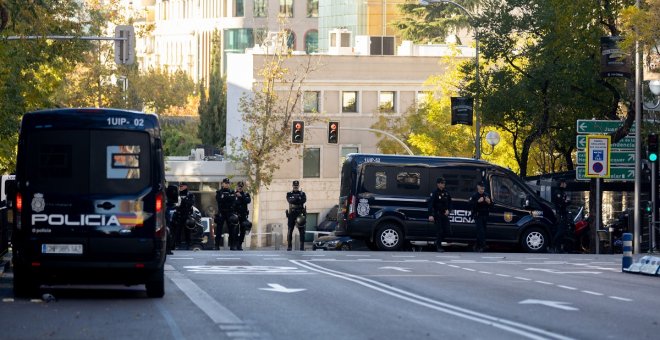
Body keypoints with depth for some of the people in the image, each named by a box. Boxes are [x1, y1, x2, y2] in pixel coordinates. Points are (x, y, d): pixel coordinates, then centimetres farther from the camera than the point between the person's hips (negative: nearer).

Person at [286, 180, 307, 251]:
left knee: (302, 230, -3)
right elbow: (289, 200, -11)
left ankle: (302, 246, -1)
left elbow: (304, 200, -11)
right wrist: (297, 199, -23)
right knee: (290, 230, -2)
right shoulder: (289, 194, 10)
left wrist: (294, 201, -16)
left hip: (300, 214, 0)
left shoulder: (302, 194, 10)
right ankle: (289, 246, 2)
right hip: (291, 214, 0)